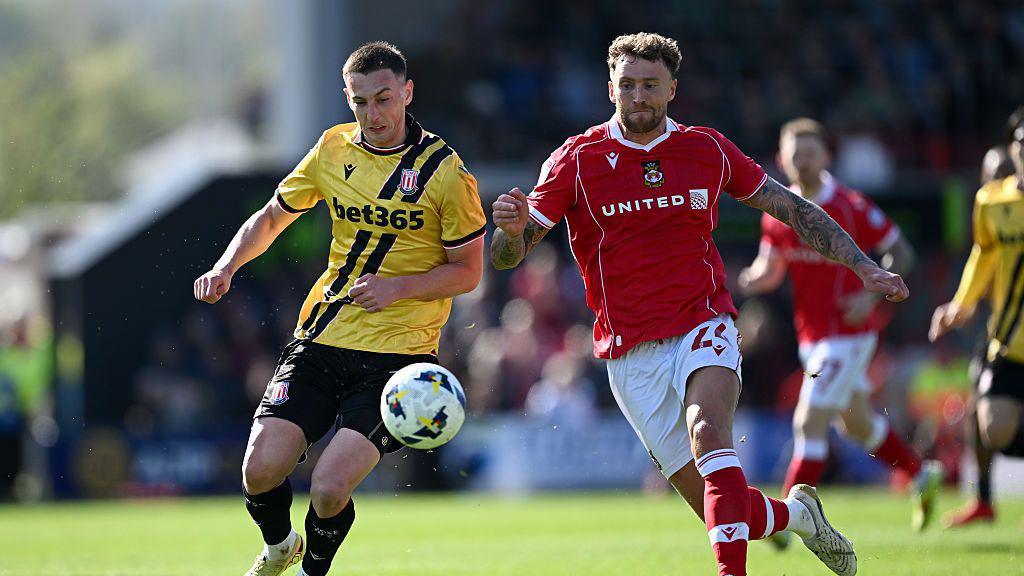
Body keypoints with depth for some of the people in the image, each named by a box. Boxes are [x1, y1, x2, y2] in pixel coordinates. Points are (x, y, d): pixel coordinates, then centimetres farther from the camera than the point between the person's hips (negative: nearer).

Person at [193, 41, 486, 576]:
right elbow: (272, 216, 20)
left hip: (396, 351, -4)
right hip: (321, 339, 4)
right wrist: (226, 266, 3)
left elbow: (467, 271, -1)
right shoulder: (334, 150, 6)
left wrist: (397, 287, -16)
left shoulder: (443, 171, -7)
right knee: (260, 471, -10)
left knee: (330, 487, -19)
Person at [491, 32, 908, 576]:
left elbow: (790, 207, 15)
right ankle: (797, 514, 28)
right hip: (631, 356, 0)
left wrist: (864, 267, 11)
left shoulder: (708, 149, 4)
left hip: (703, 327, 0)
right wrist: (512, 228, -29)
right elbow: (507, 255, -4)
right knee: (714, 505, -3)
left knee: (707, 430, -33)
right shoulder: (577, 159, -2)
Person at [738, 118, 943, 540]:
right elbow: (770, 268, 13)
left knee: (809, 422, -14)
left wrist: (872, 295, -20)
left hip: (847, 334, -7)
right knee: (856, 424, 19)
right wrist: (750, 281, -10)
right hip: (811, 336, 7)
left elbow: (900, 252, -6)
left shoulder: (851, 207, -13)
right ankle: (922, 476, 41)